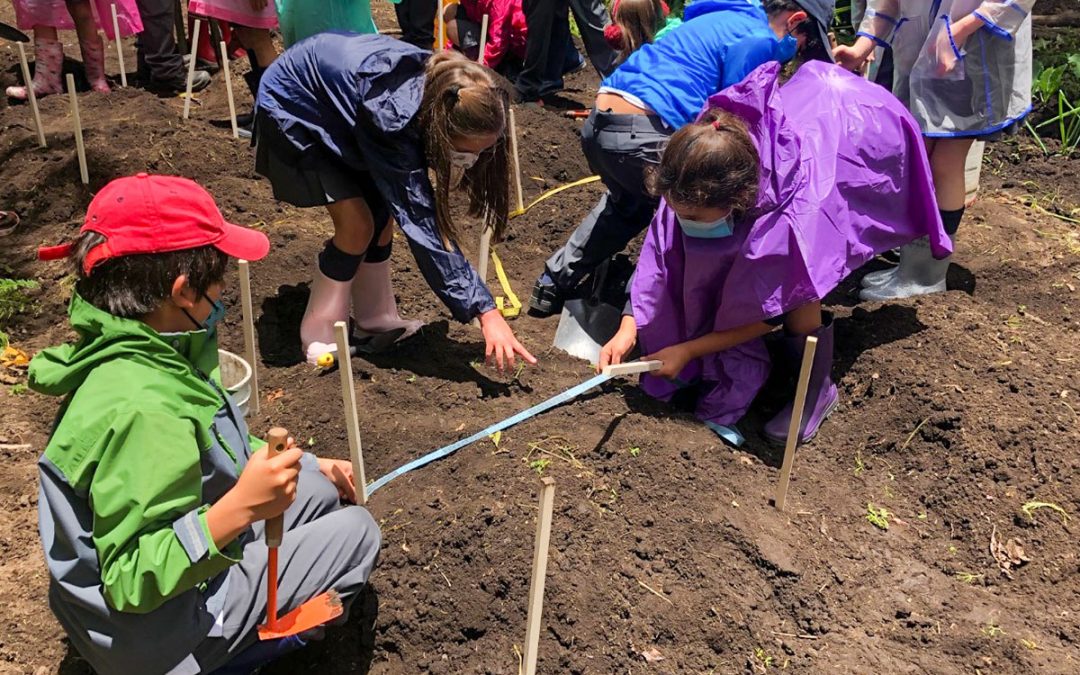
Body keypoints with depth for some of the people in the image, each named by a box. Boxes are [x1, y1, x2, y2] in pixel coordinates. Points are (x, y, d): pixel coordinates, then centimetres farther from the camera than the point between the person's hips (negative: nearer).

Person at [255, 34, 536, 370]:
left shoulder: (441, 85, -20)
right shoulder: (393, 117, -41)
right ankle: (319, 335, 1)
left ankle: (376, 319, 15)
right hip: (291, 108, -7)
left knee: (382, 210, 0)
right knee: (357, 224, -14)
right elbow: (421, 223, -39)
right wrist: (485, 310, -39)